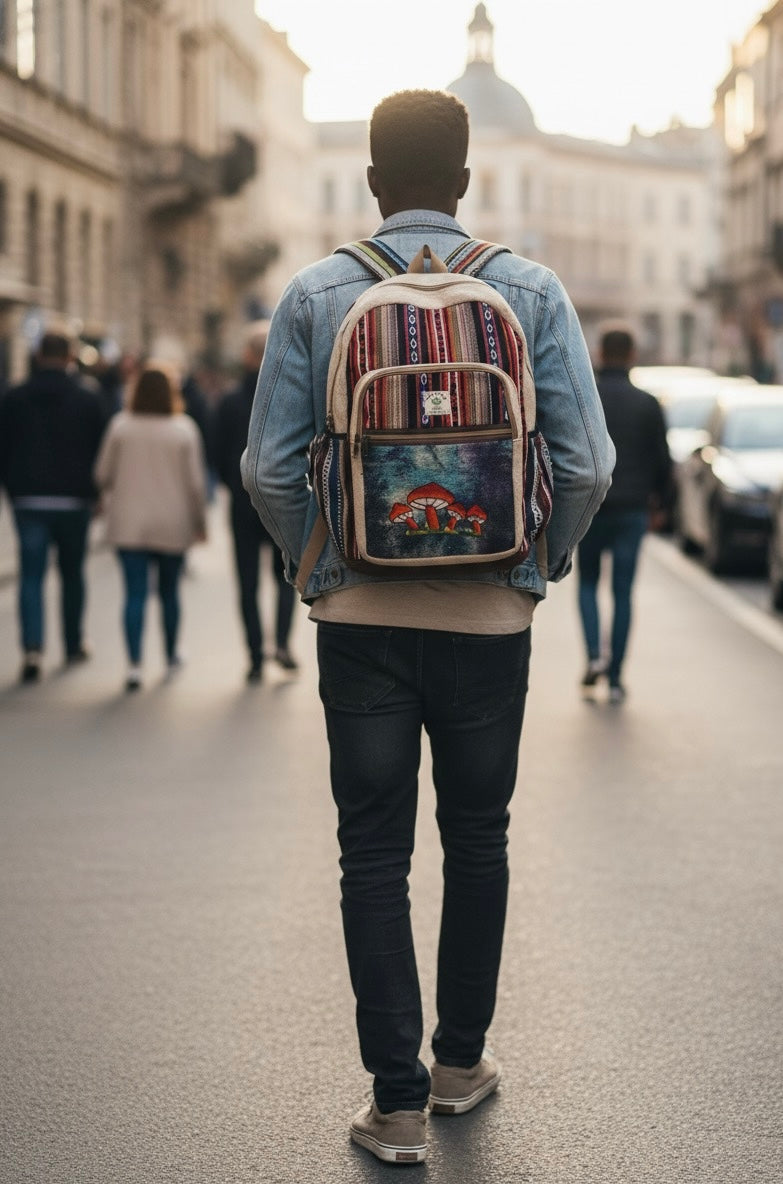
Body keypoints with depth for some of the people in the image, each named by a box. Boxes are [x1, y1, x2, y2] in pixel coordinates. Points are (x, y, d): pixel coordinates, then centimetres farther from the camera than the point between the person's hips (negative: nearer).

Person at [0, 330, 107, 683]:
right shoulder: (87, 400, -5)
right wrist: (94, 491, 10)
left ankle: (32, 649, -16)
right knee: (72, 573, 15)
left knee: (31, 576, 0)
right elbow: (100, 450, -2)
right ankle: (74, 645, 25)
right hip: (74, 499, 0)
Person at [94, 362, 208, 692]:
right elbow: (195, 482, -5)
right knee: (169, 591, 17)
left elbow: (103, 474, 0)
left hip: (128, 524, 0)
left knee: (135, 594, -3)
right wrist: (200, 521, 6)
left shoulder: (121, 425, -5)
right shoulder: (184, 429, -6)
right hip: (172, 525, 0)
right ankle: (171, 655, 32)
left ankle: (134, 663, -16)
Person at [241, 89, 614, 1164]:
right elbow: (586, 466, -7)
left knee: (374, 854, 6)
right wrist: (541, 566, 10)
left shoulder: (315, 295, -3)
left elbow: (268, 469, -4)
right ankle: (461, 1061, 29)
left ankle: (397, 1102, 6)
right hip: (490, 616, 1)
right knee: (477, 842, 17)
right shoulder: (530, 290, -3)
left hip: (359, 618, 0)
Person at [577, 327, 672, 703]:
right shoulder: (647, 404, 1)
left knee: (587, 583, 16)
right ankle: (615, 679, 5)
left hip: (590, 507, 0)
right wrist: (660, 503, 16)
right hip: (633, 510, 1)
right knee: (623, 592, 6)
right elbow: (662, 460, 3)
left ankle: (594, 655, -6)